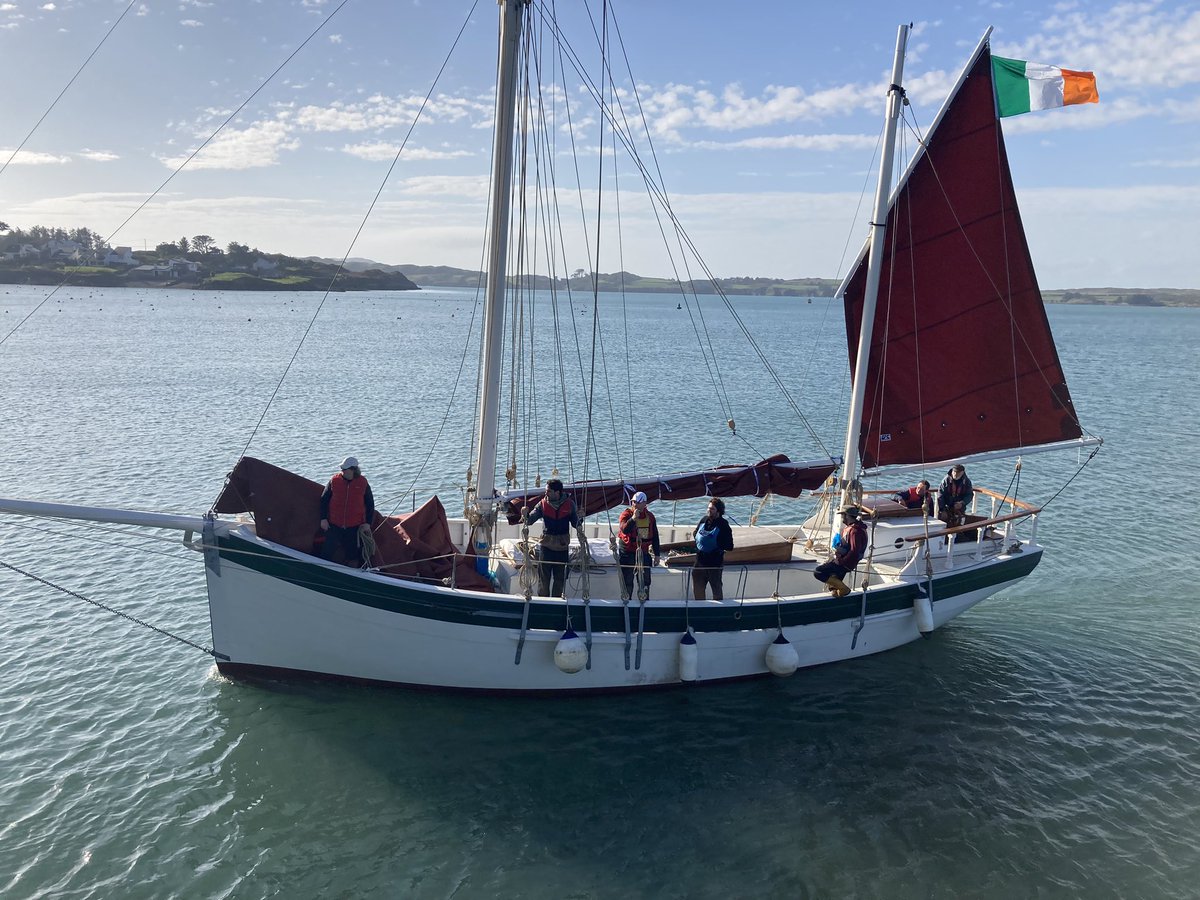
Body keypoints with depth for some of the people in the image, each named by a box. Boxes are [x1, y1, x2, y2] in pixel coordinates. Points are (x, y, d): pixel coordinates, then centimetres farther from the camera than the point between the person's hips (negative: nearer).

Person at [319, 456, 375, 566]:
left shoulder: (363, 483, -2)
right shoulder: (334, 480, -2)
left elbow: (370, 504, 6)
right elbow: (324, 499, 6)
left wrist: (368, 523, 2)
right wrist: (323, 519, 0)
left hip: (355, 527, 0)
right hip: (334, 525, 0)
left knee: (353, 553, 9)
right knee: (327, 552, 0)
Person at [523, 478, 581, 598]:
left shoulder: (569, 504, -2)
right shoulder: (543, 504, -2)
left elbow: (575, 525, 3)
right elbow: (530, 520, -7)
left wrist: (578, 517, -17)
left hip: (562, 547, 1)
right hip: (546, 546, -1)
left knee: (560, 579, 11)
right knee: (544, 578, 1)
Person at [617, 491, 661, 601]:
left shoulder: (650, 516, 5)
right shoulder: (626, 514, -8)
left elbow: (655, 536, 10)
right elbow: (624, 530, -27)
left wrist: (657, 554, 9)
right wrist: (633, 518, -32)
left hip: (643, 553, 4)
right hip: (627, 553, -3)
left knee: (644, 582, 10)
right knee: (627, 582, 4)